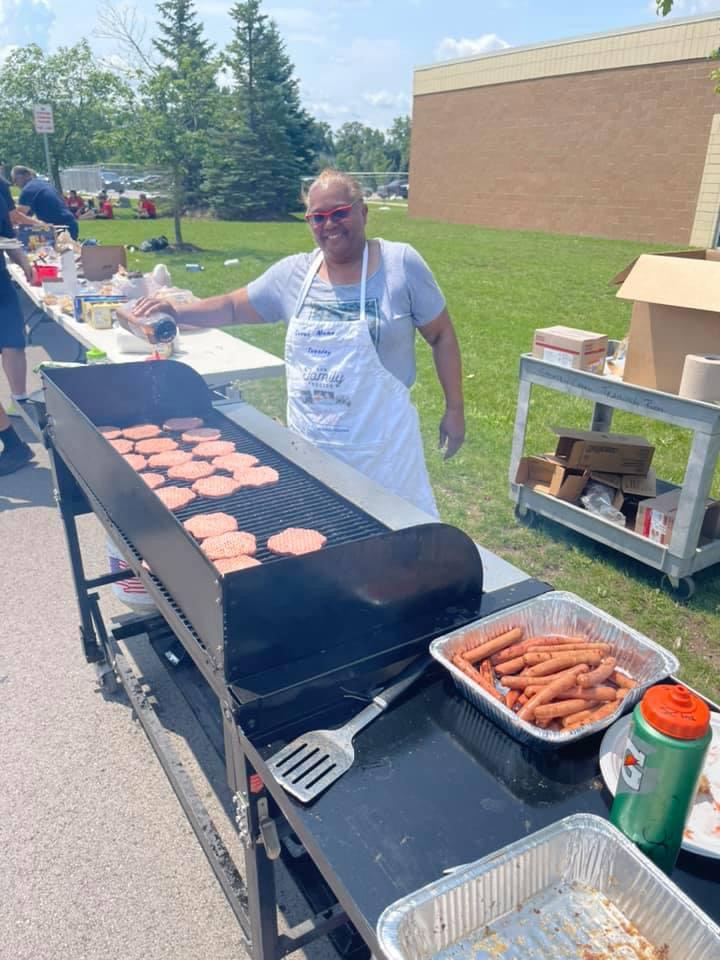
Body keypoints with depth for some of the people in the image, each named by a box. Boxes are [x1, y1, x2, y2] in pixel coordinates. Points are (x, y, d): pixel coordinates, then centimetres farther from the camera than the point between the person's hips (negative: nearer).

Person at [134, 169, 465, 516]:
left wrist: (454, 409, 0)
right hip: (307, 441, 3)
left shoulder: (400, 264, -6)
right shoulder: (292, 273, 3)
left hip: (379, 445, -3)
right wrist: (176, 312, -2)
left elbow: (442, 337, 0)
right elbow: (233, 308, 13)